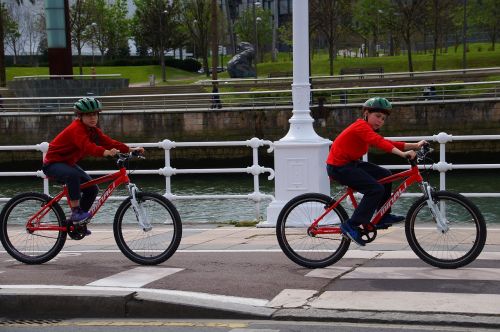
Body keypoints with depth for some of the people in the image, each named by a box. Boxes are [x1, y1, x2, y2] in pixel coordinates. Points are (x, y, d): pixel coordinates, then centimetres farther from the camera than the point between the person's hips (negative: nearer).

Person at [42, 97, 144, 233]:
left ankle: (76, 222, 13)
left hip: (68, 163, 9)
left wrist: (130, 149, -17)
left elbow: (108, 141, -6)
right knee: (73, 174, -39)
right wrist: (105, 152, -60)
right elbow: (87, 146, -44)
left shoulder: (93, 130, 2)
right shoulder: (76, 129, -26)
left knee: (92, 189, 1)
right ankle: (76, 212, -29)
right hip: (53, 163, -9)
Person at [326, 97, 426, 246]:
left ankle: (383, 217, 20)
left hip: (350, 163, 10)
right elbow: (379, 142, -33)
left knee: (385, 175, 12)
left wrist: (415, 146, -6)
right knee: (376, 189, -17)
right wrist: (402, 153, -43)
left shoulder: (369, 130, 12)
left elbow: (388, 143, 4)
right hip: (339, 167, -10)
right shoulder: (361, 126, -18)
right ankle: (351, 226, -11)